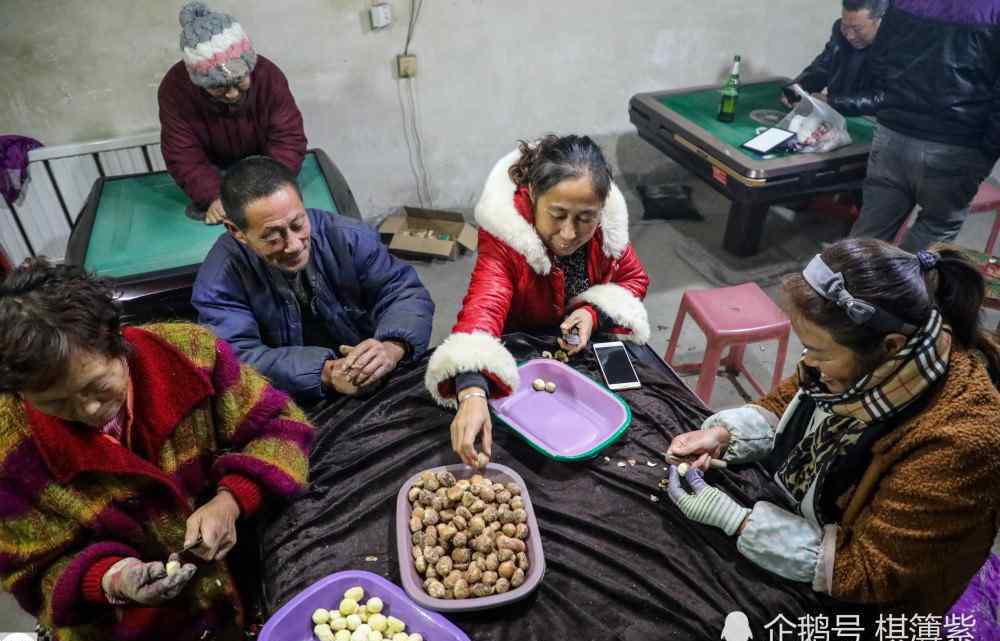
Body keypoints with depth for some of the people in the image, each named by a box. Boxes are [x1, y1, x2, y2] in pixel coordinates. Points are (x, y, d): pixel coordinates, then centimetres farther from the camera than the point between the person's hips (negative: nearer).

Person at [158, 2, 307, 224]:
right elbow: (183, 157, -23)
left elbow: (288, 138, -24)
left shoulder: (268, 75, -25)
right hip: (213, 173, 1)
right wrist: (213, 196, -40)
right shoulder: (174, 89, -24)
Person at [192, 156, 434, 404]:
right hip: (288, 409, -1)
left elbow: (406, 291, -8)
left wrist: (392, 347, -29)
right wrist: (326, 373, -33)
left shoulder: (348, 237, -10)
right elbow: (236, 359, -20)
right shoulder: (218, 281, -14)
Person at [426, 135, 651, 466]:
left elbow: (635, 278, -3)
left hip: (585, 345, 4)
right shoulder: (504, 236, -32)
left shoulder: (608, 222, -19)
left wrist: (595, 313, -24)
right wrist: (472, 394, -64)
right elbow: (483, 309, -47)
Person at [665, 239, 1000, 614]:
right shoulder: (871, 350, -17)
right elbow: (787, 403, 1)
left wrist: (732, 519, -29)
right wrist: (723, 433, -16)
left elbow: (864, 573, -27)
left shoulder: (955, 442, -35)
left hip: (848, 602, -5)